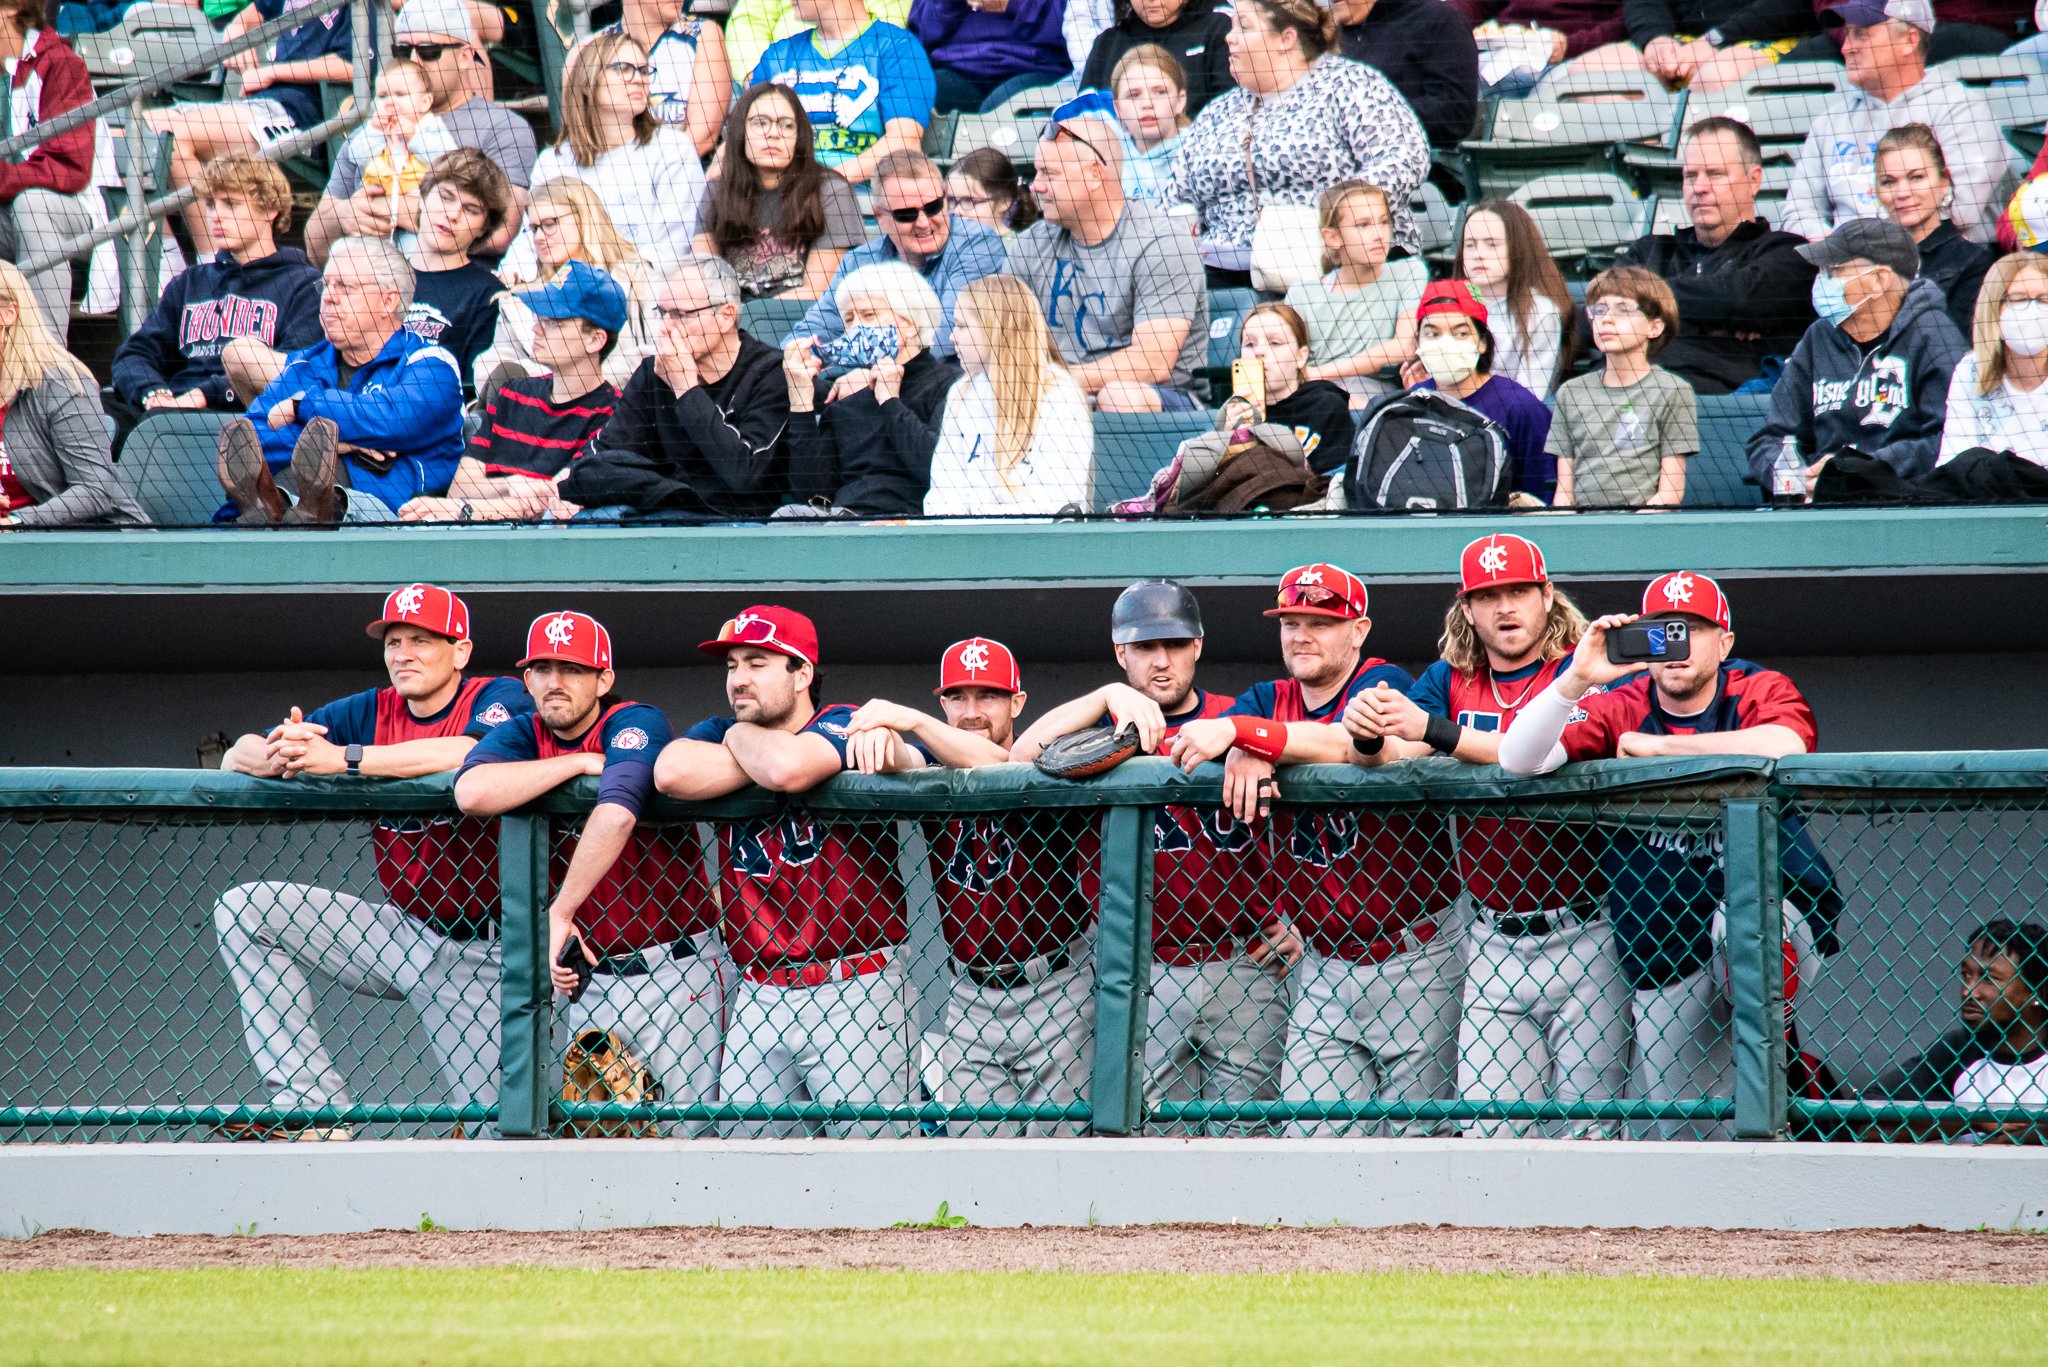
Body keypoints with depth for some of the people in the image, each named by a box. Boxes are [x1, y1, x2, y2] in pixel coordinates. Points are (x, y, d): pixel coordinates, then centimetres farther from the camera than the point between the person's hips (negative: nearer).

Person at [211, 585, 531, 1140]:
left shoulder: (501, 699, -10)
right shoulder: (369, 712, 5)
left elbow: (468, 754, -34)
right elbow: (237, 756, 1)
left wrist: (341, 758, -34)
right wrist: (280, 753, -25)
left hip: (477, 953, -5)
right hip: (398, 931, 5)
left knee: (501, 1124, -14)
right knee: (244, 910, -8)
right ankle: (313, 1104, -13)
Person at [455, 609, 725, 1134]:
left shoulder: (636, 724, -12)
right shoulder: (520, 735, 3)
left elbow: (617, 816, -31)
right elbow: (471, 793, -20)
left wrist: (560, 913, -28)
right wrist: (583, 762, -16)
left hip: (671, 971, -5)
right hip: (586, 975, 5)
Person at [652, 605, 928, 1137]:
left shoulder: (844, 727, -3)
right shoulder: (719, 733, 12)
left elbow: (787, 768, -26)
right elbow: (672, 773, -12)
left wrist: (742, 737, -7)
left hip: (854, 993, -5)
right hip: (757, 999, 5)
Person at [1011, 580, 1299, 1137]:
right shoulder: (1102, 726, 6)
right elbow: (1022, 756, -14)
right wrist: (1109, 696, -21)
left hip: (1246, 967, 0)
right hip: (1146, 978, 0)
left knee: (1243, 1138, 0)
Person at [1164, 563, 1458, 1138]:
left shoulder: (1383, 683, -6)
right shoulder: (1270, 700, 12)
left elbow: (1346, 743, -28)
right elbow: (1193, 742, -5)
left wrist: (1241, 730, -37)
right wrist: (1241, 750, -28)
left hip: (1416, 960, -5)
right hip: (1325, 966, 5)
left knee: (1416, 1129, -4)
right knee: (1311, 1130, -5)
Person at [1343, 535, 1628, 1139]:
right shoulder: (1451, 681, 11)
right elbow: (1390, 757, -4)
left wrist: (1431, 729, -31)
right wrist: (1368, 736, -29)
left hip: (1581, 934, -4)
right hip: (1493, 943, 4)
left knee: (1588, 1127, -5)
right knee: (1486, 1126, 0)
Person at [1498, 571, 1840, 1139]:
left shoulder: (1761, 692, -6)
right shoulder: (1618, 708, 0)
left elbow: (1783, 747, -30)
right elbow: (1518, 759, -13)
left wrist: (1654, 746, -21)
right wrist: (1576, 679, -29)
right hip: (1665, 959, 3)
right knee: (1684, 1131, 2)